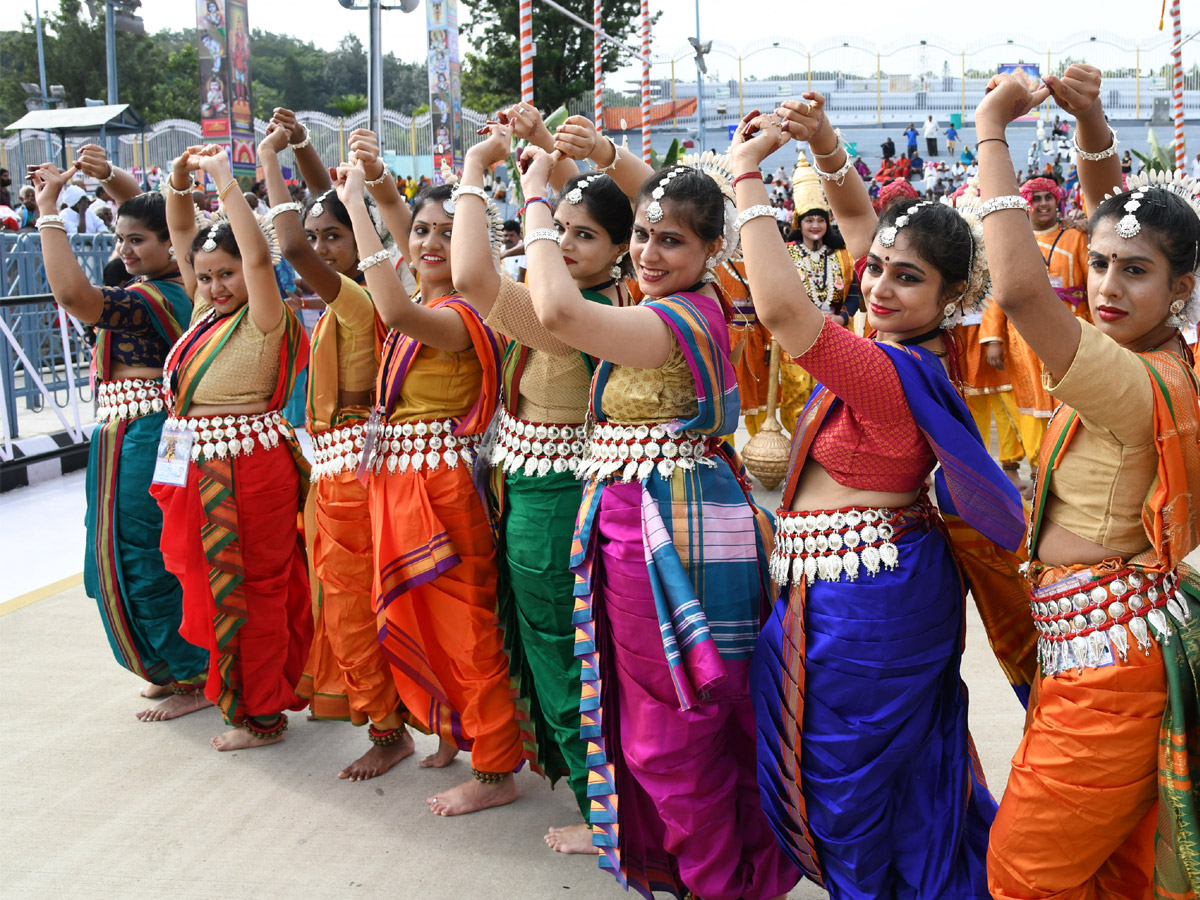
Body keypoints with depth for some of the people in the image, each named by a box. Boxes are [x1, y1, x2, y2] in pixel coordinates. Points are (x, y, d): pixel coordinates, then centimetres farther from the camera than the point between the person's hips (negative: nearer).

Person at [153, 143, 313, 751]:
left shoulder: (264, 320, -12)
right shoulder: (206, 310, 9)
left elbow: (259, 255, -28)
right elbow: (182, 235, 12)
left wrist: (224, 179, -24)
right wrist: (179, 179, -3)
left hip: (249, 467, -8)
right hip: (199, 470, 8)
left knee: (252, 586, 2)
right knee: (211, 580, 18)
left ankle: (263, 714, 15)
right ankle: (241, 692, 35)